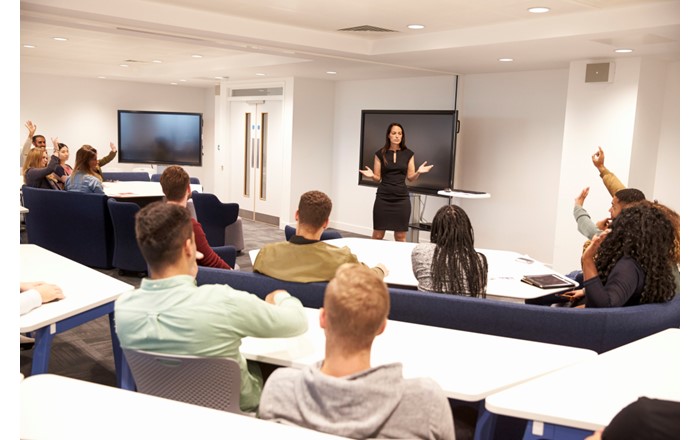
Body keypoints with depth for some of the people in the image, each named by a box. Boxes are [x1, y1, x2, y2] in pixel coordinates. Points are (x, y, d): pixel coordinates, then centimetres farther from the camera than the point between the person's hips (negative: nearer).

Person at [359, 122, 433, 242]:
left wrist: (418, 172, -13)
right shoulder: (380, 153, 2)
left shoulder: (408, 154, 5)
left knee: (400, 236, 2)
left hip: (401, 198, 1)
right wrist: (371, 175, -17)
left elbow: (411, 177, 7)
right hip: (383, 197, -1)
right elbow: (378, 178, 5)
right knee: (378, 235, -1)